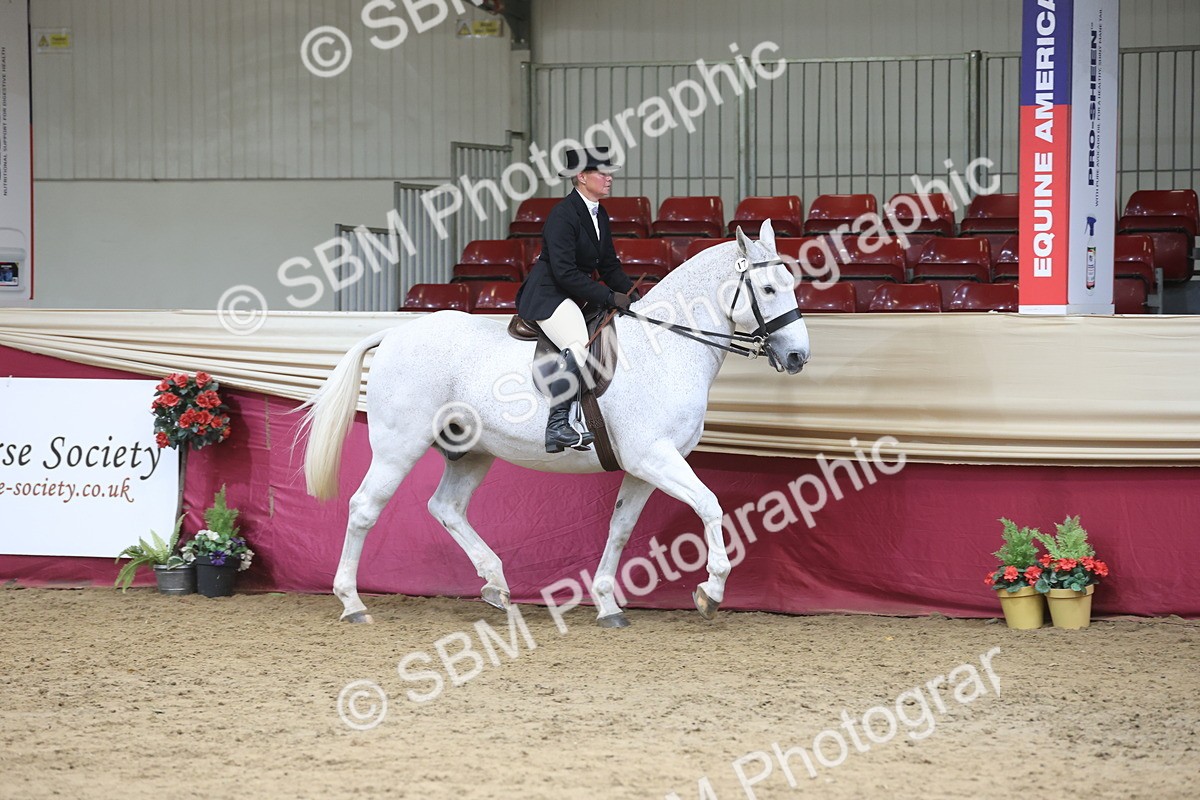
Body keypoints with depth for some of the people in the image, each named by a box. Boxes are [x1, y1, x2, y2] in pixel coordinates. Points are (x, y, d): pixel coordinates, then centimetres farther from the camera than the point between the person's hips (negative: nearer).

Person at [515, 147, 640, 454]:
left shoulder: (599, 215, 11)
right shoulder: (563, 215, -18)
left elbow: (609, 265, 18)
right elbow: (565, 272, -24)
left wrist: (631, 294, 1)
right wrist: (609, 297, -23)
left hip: (576, 296, 10)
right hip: (547, 295, -10)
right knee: (579, 345, -32)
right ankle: (557, 426, -33)